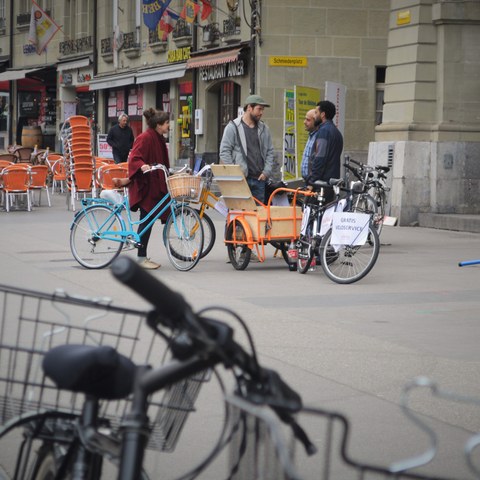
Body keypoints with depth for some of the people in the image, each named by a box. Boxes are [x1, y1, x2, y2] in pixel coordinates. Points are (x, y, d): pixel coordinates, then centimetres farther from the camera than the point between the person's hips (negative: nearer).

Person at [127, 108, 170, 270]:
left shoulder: (159, 138, 14)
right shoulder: (145, 138, -16)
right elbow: (134, 158, -23)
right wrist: (142, 166, -40)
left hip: (155, 185, 9)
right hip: (144, 185, -9)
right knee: (146, 219, -7)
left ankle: (143, 257, 14)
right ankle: (141, 258, -1)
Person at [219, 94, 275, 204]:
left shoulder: (264, 129, 16)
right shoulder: (233, 127, 1)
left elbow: (270, 153, 17)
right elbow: (224, 152, -2)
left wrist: (266, 172, 3)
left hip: (259, 179, 5)